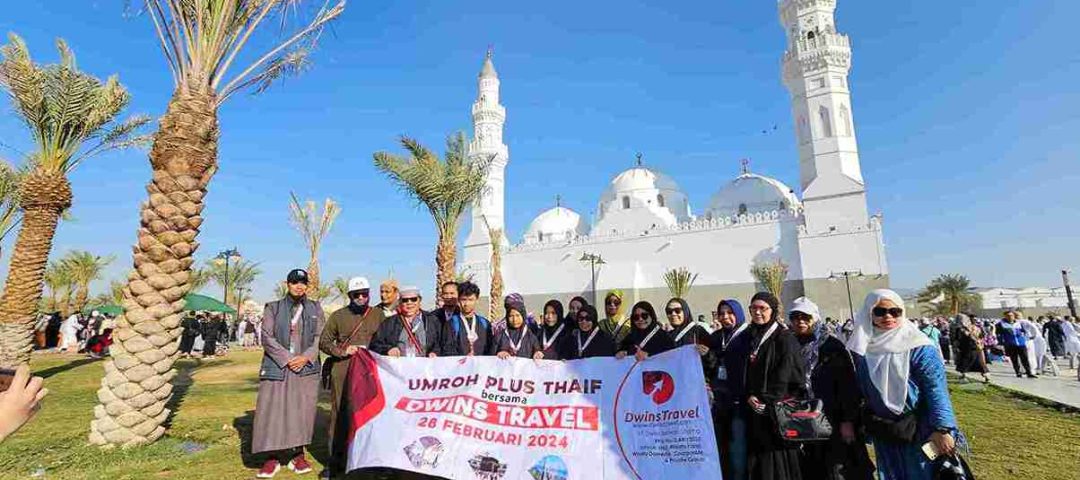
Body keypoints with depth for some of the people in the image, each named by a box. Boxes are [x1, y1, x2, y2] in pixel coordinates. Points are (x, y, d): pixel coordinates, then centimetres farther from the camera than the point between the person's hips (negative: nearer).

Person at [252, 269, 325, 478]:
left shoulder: (315, 309, 11)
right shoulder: (273, 308, 7)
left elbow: (320, 337, 5)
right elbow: (267, 337, -1)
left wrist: (305, 357, -10)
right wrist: (287, 359, -11)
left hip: (306, 369, 1)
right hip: (277, 368, -1)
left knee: (302, 411, 2)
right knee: (274, 410, -2)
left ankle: (297, 455, 13)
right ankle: (273, 457, 9)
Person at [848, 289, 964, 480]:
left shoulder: (918, 347, -14)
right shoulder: (860, 347, -2)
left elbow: (936, 389, -18)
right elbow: (853, 388, 5)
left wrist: (941, 428, -24)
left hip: (916, 430, -4)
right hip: (882, 431, 4)